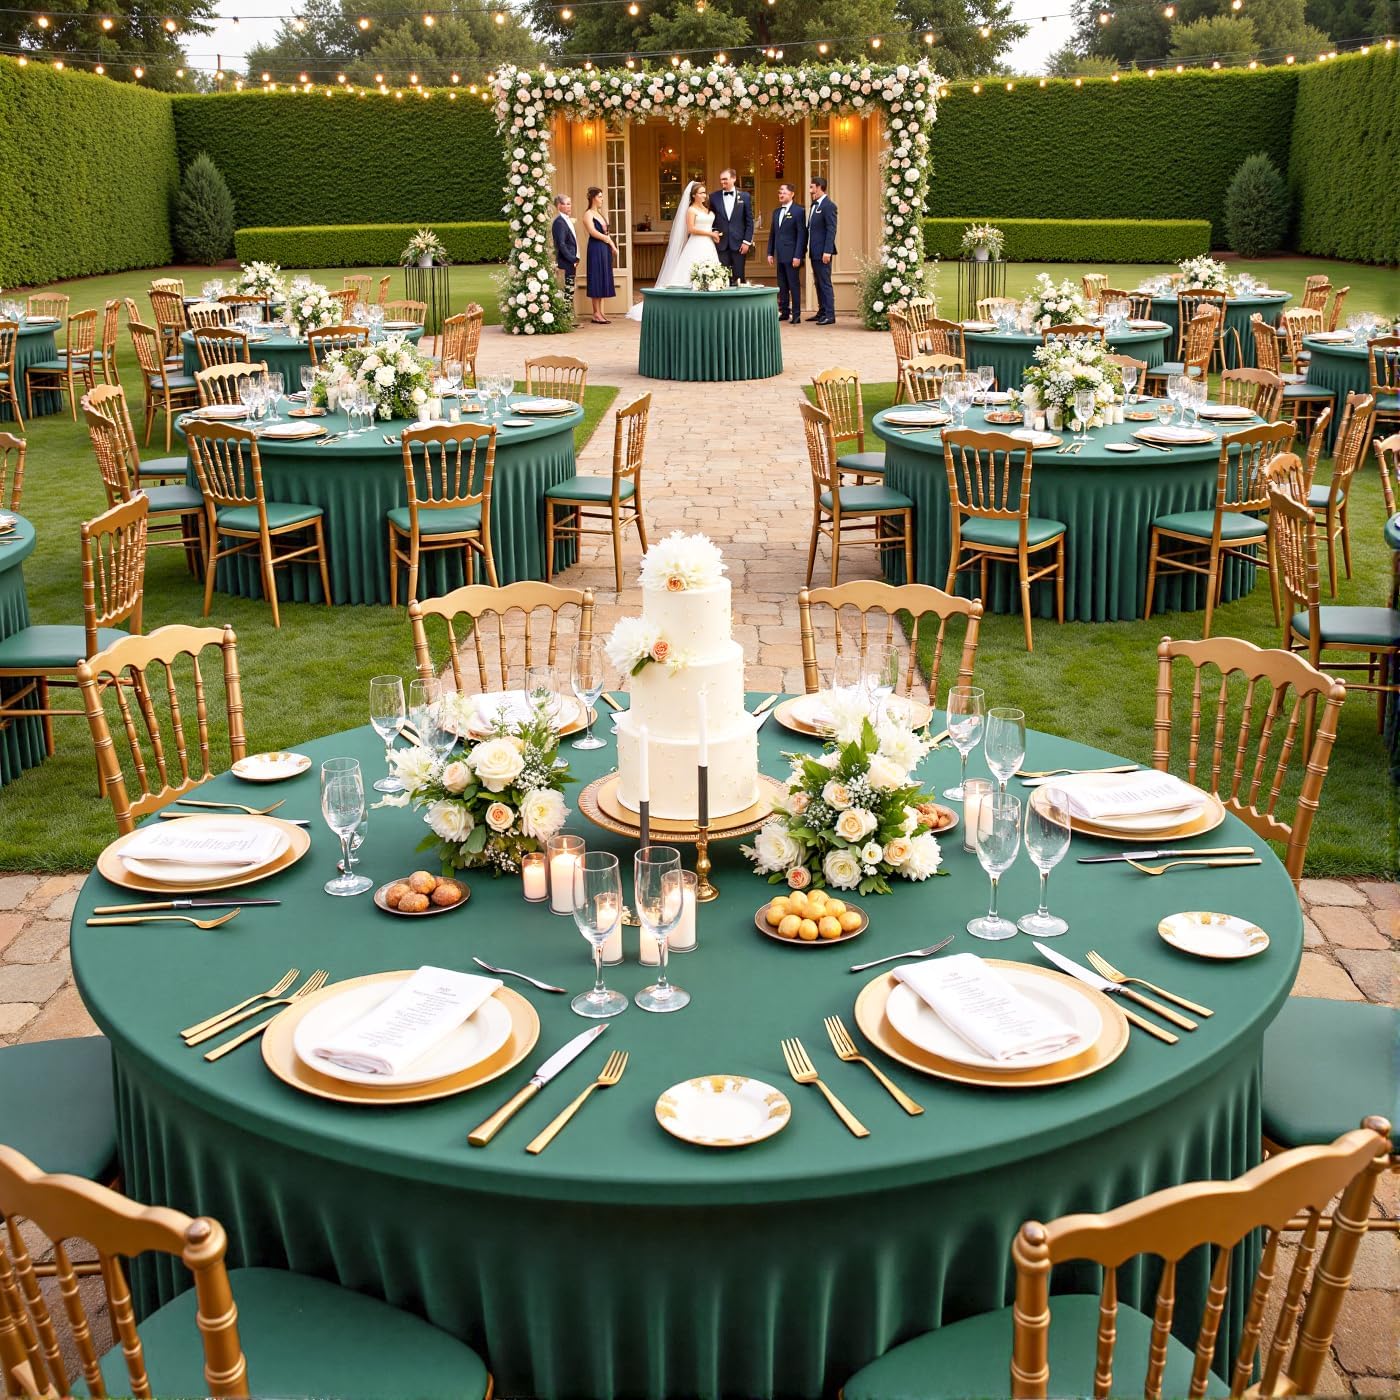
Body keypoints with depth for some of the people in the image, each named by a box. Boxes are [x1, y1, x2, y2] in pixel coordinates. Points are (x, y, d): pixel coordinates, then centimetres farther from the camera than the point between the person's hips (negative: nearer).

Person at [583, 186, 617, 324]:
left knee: (604, 280, 8)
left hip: (606, 249, 8)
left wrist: (613, 247, 4)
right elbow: (593, 232, -17)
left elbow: (607, 233, 16)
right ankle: (596, 314, -2)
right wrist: (607, 239, -4)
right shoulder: (588, 214, -6)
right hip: (596, 249, -8)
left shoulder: (601, 214, 18)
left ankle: (601, 312, 11)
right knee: (597, 280, -5)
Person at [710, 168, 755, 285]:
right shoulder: (714, 197, 7)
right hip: (721, 244, 1)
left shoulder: (744, 196, 4)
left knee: (739, 278, 1)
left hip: (739, 244, -1)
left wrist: (747, 241, -3)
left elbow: (749, 221, 4)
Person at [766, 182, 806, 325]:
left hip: (792, 255, -6)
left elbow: (801, 234, -10)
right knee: (782, 285, 9)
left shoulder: (798, 211, -5)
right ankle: (784, 311, 15)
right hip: (780, 255, 6)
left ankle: (796, 314, 0)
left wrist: (798, 256, -15)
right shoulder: (777, 212, 15)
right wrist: (770, 253, 10)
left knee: (794, 285, -4)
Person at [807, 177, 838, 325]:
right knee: (818, 283, 13)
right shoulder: (815, 205, 16)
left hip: (823, 252, -9)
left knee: (825, 283, -7)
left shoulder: (828, 206, -12)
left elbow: (831, 230, -17)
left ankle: (830, 315, -4)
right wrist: (807, 248, 15)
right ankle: (822, 312, 20)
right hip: (814, 252, 9)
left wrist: (827, 251, -22)